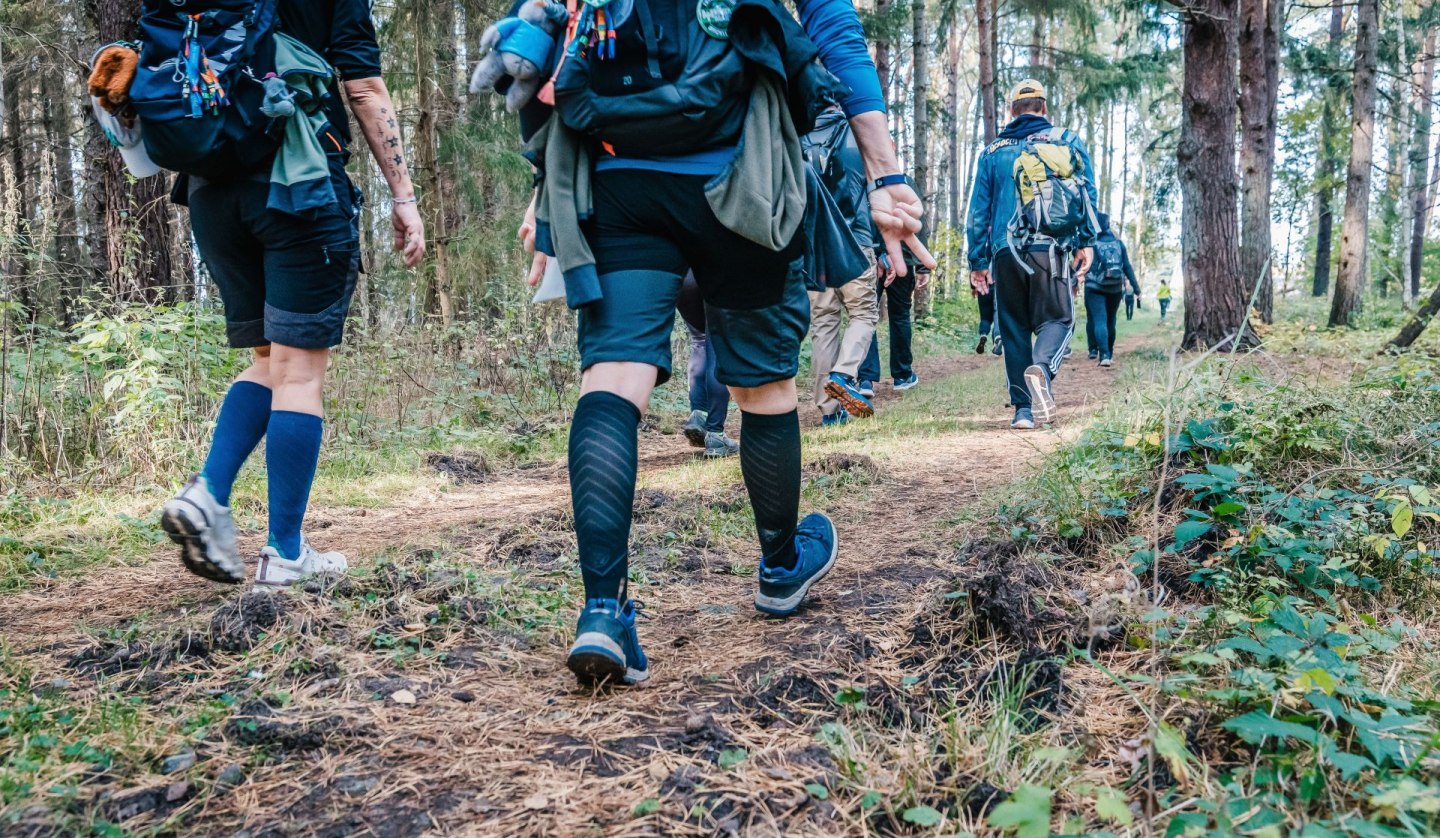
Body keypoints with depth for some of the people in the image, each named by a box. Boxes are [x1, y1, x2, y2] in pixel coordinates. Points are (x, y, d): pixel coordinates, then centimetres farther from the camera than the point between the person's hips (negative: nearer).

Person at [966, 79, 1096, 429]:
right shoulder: (1066, 141, 11)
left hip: (1005, 252, 2)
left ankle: (1023, 407, 4)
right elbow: (1085, 191, 0)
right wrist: (1086, 240, -1)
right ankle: (1042, 367, -28)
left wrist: (978, 261, 15)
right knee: (1057, 318, 4)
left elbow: (978, 209, 13)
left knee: (1014, 327, 8)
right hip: (1050, 247, -2)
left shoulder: (992, 152, 17)